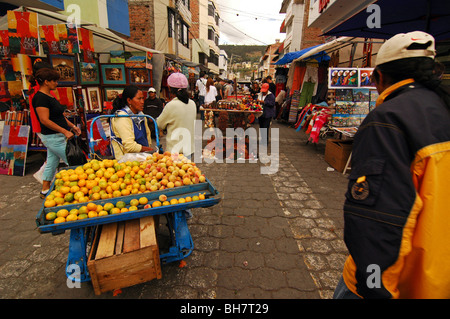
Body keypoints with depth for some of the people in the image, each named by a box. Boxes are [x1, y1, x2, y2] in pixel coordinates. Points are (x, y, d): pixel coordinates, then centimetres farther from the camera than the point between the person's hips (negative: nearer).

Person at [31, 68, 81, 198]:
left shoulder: (50, 96, 13)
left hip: (57, 136, 10)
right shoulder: (40, 97, -17)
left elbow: (59, 115, 20)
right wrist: (65, 131, -23)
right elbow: (45, 120, -23)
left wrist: (72, 126, 13)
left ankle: (45, 191, 30)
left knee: (52, 163, 17)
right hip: (53, 137, -10)